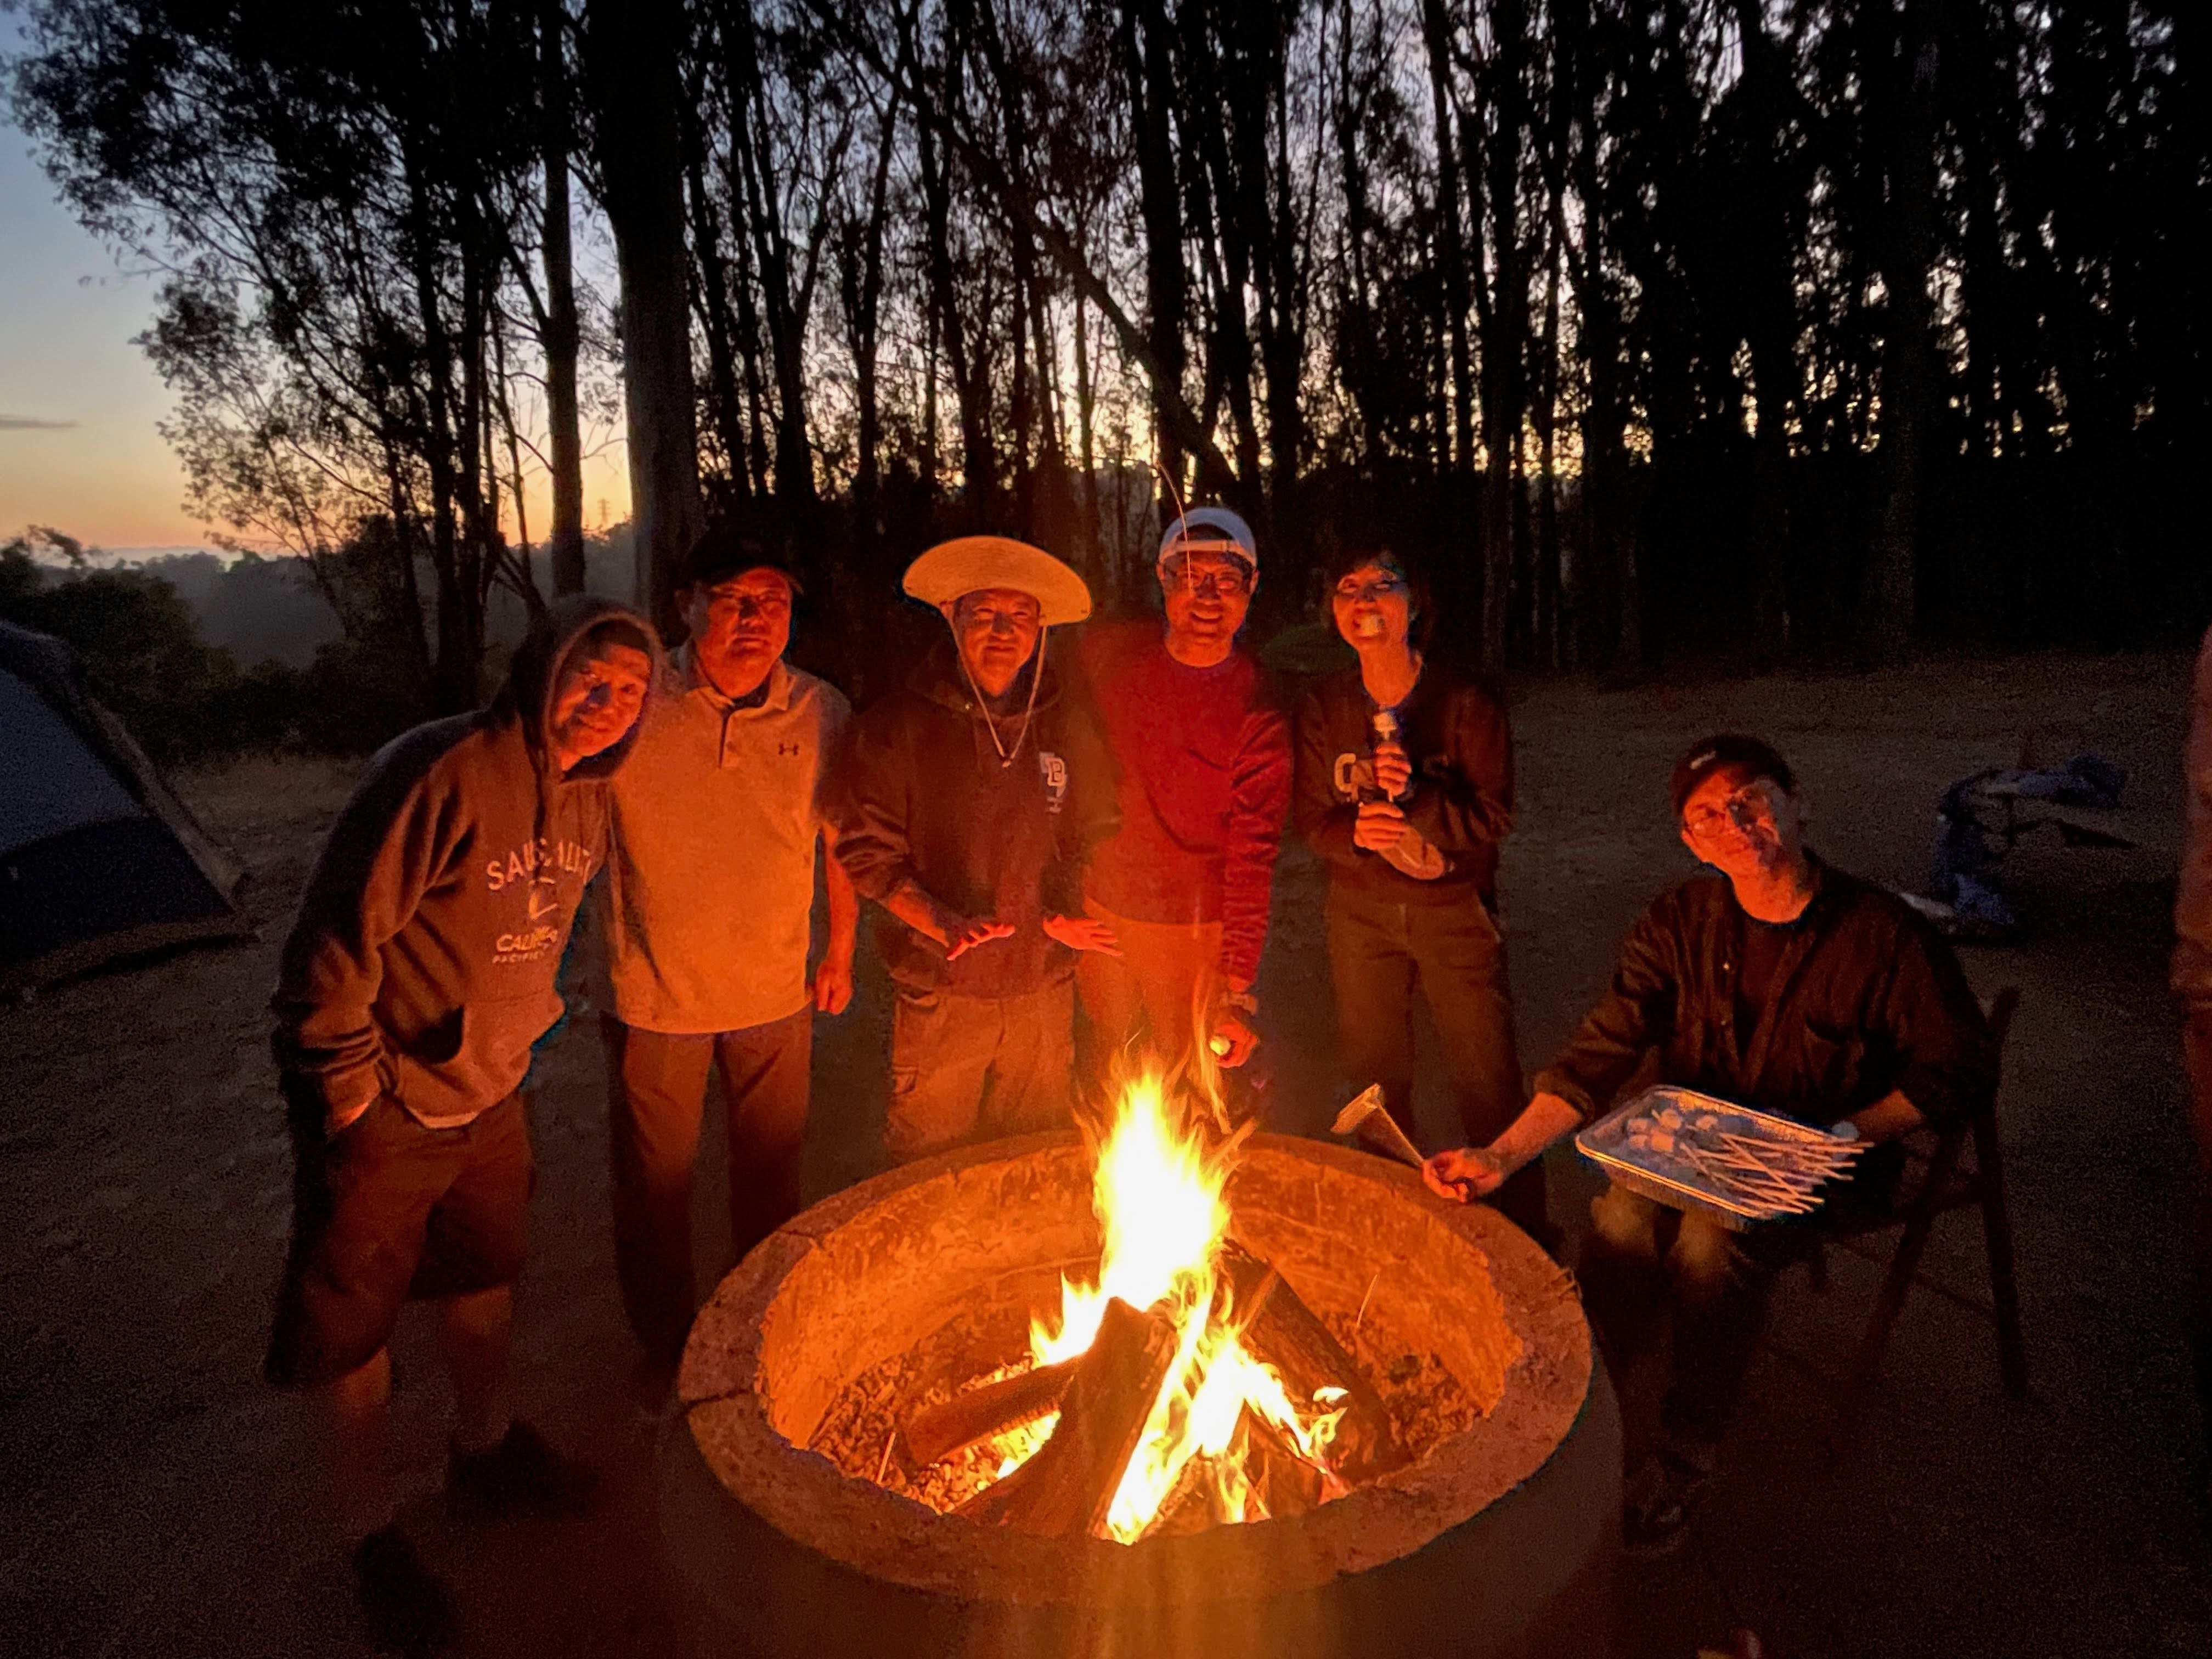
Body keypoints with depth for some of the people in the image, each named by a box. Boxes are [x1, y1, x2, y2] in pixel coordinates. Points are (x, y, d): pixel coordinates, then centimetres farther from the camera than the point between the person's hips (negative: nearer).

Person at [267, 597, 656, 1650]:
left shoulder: (588, 793, -3)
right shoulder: (442, 775, -28)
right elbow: (334, 940, -24)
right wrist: (347, 1086, -19)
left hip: (489, 1091, 7)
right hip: (386, 1104, -7)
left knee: (486, 1276, 24)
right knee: (357, 1321, 12)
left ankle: (486, 1455, 48)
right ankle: (371, 1536, 34)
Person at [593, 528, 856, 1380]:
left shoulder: (822, 713, -8)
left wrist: (840, 950, 11)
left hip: (777, 993, 2)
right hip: (655, 992, -1)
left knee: (772, 1183, 18)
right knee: (654, 1189, 15)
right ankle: (666, 1348, 41)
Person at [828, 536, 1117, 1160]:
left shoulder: (1067, 725, 3)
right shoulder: (897, 727, -7)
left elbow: (1097, 835, 12)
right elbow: (867, 850, -7)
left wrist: (1069, 912, -5)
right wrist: (941, 922, -19)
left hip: (1044, 995, 3)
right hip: (940, 996, -2)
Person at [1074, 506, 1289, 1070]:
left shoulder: (1259, 712, -15)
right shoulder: (1108, 652, -5)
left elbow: (1253, 859, -16)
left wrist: (1237, 990, -20)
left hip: (1193, 930, -3)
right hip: (1097, 909, 3)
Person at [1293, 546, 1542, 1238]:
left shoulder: (1465, 704, -11)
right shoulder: (1324, 707, -3)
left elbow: (1491, 819, -13)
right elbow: (1311, 815, 1)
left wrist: (1416, 795, -31)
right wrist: (1353, 832, -21)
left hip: (1453, 909, -3)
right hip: (1361, 913, 3)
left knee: (1488, 1078, 0)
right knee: (1375, 1076, 14)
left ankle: (1522, 1234, 19)